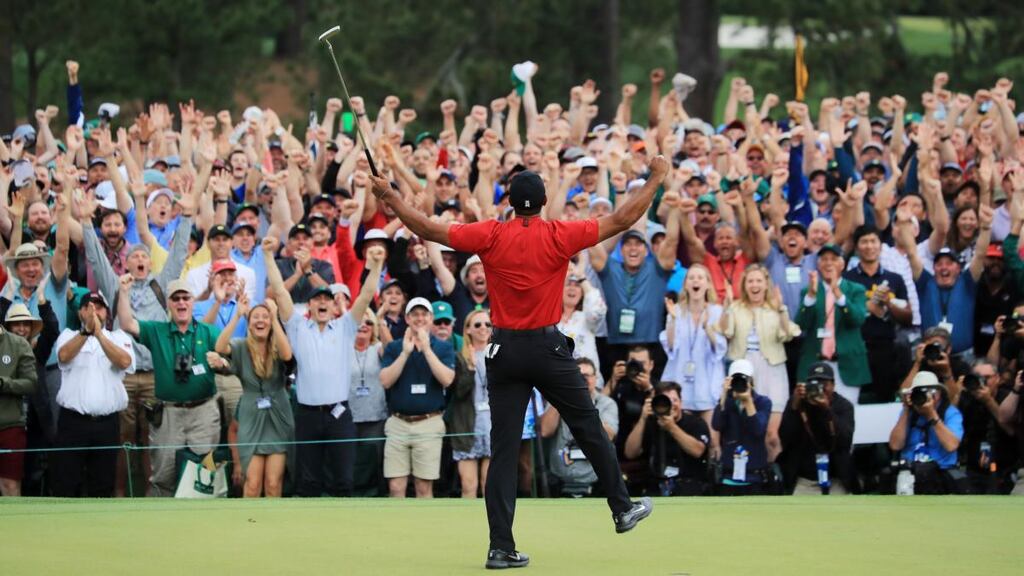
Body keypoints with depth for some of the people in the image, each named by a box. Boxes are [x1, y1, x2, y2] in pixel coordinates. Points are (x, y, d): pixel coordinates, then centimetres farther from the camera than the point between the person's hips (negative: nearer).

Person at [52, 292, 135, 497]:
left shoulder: (119, 338, 11)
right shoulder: (69, 336, 10)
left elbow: (124, 361, -10)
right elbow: (64, 355, -12)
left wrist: (99, 334, -20)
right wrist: (86, 330, -25)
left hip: (107, 424, 1)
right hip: (73, 421, -1)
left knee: (102, 486, 6)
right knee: (65, 484, -4)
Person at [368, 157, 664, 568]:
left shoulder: (491, 236, -4)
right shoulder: (560, 237, -7)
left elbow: (429, 230, -3)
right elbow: (622, 220, -3)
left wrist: (389, 196, 8)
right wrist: (656, 179, 7)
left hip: (504, 351, 2)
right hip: (549, 348, -2)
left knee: (503, 451, 1)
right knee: (589, 430, 17)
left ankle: (501, 547, -3)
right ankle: (622, 509, 29)